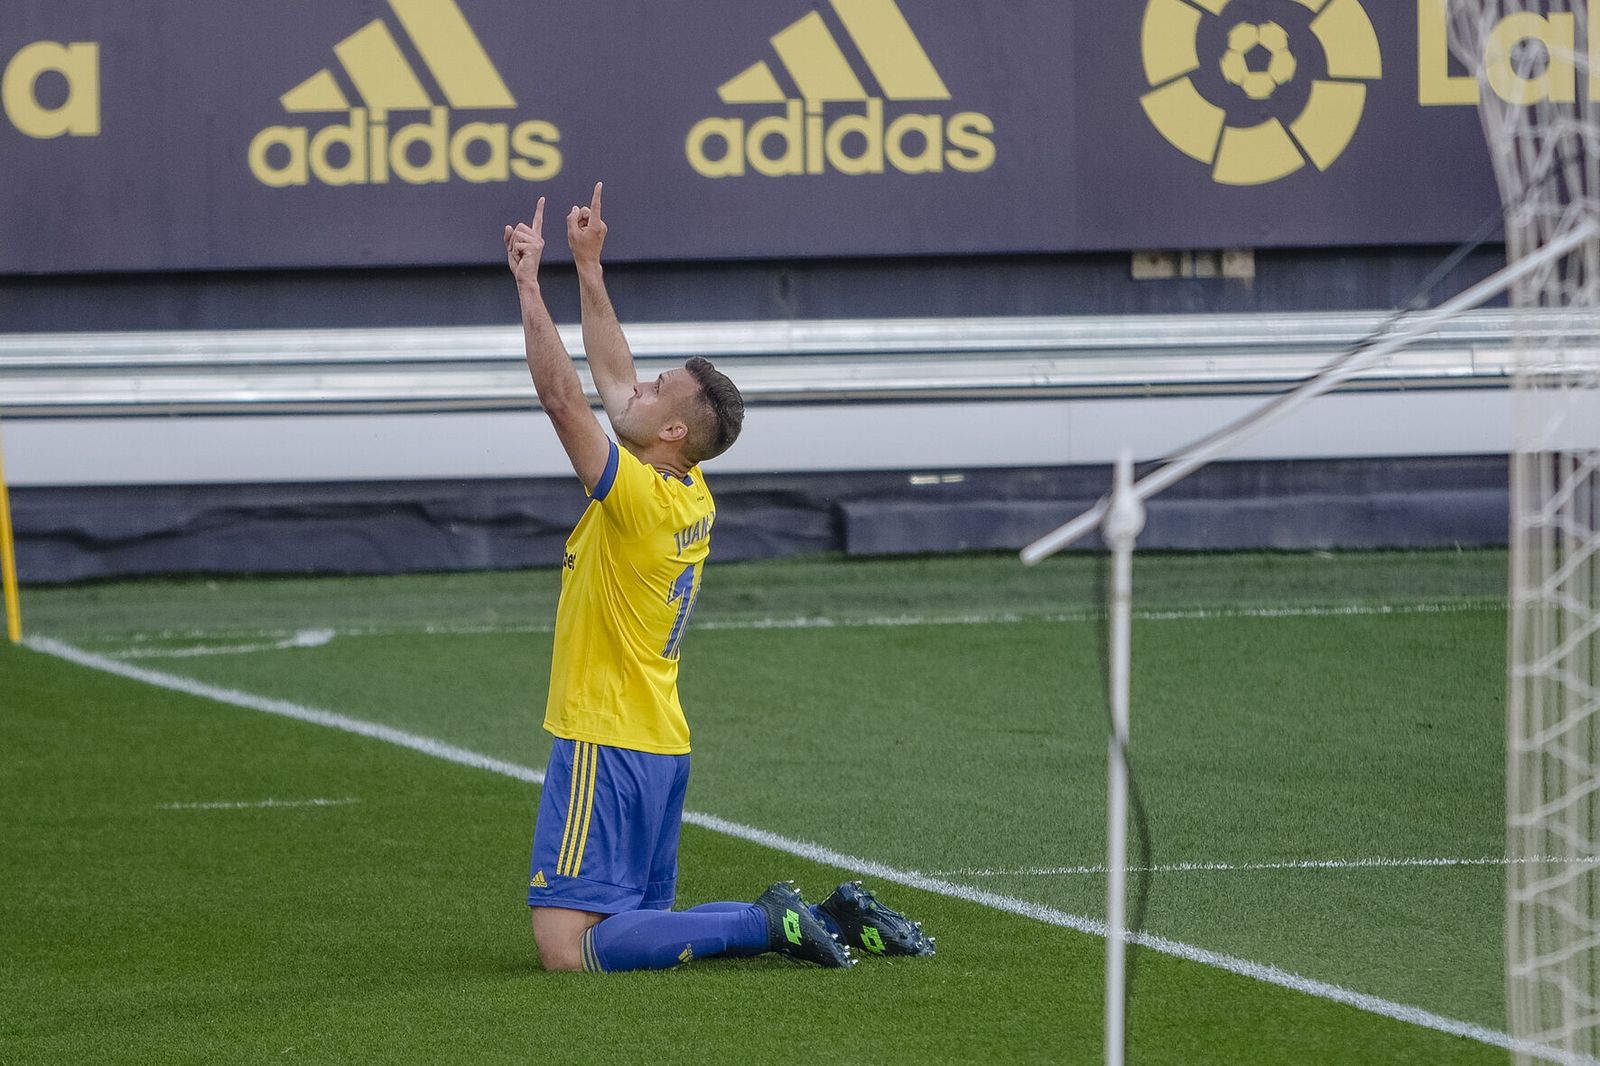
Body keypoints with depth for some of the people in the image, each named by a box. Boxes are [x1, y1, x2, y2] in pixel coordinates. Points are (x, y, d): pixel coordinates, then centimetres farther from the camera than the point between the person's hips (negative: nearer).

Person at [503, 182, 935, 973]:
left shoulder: (640, 497, -16)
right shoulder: (691, 498, 8)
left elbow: (561, 396, -20)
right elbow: (612, 378, 19)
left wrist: (529, 283, -15)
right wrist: (588, 267, 20)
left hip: (607, 747, -9)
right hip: (660, 748, 9)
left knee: (568, 947, -14)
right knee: (642, 925, 17)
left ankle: (770, 923, -15)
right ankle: (830, 919, 8)